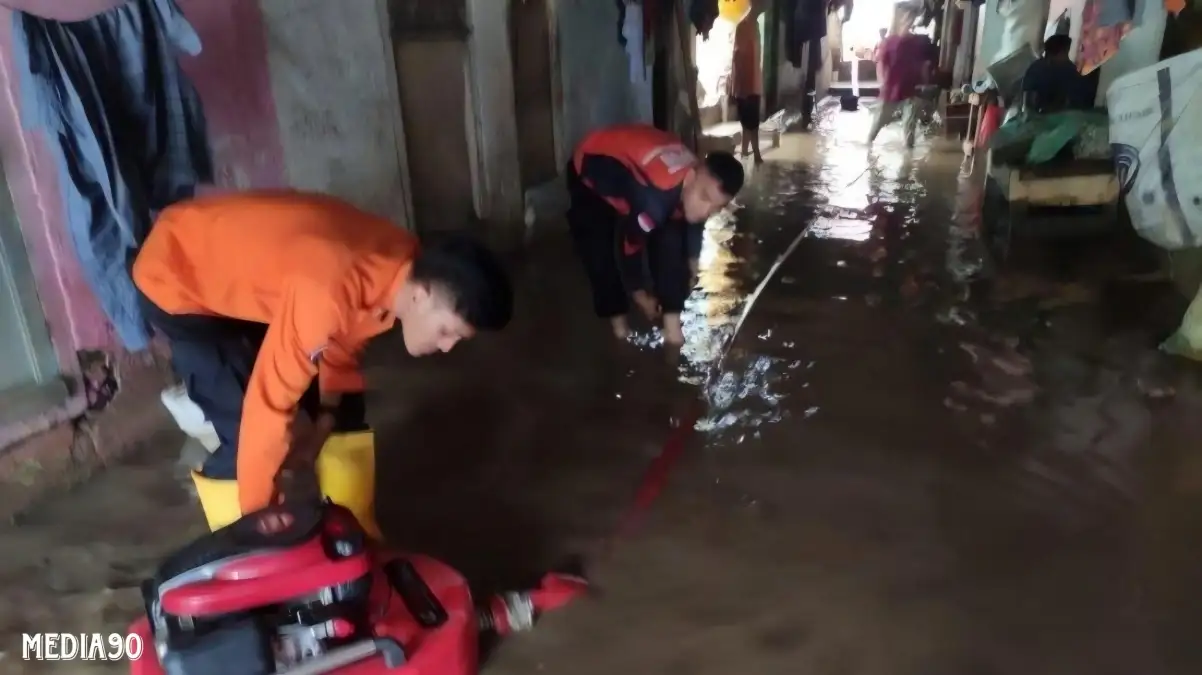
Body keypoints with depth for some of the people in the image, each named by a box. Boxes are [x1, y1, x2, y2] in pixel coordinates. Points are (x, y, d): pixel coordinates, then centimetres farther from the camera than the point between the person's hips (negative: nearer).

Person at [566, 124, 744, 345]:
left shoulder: (704, 182, -20)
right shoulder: (654, 196, -45)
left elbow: (692, 222, 5)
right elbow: (628, 244, -29)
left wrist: (691, 260, 21)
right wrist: (639, 293, -12)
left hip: (635, 167, 6)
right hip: (592, 172, -6)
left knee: (670, 239, -8)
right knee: (601, 252, -18)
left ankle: (672, 319, 1)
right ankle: (617, 317, 4)